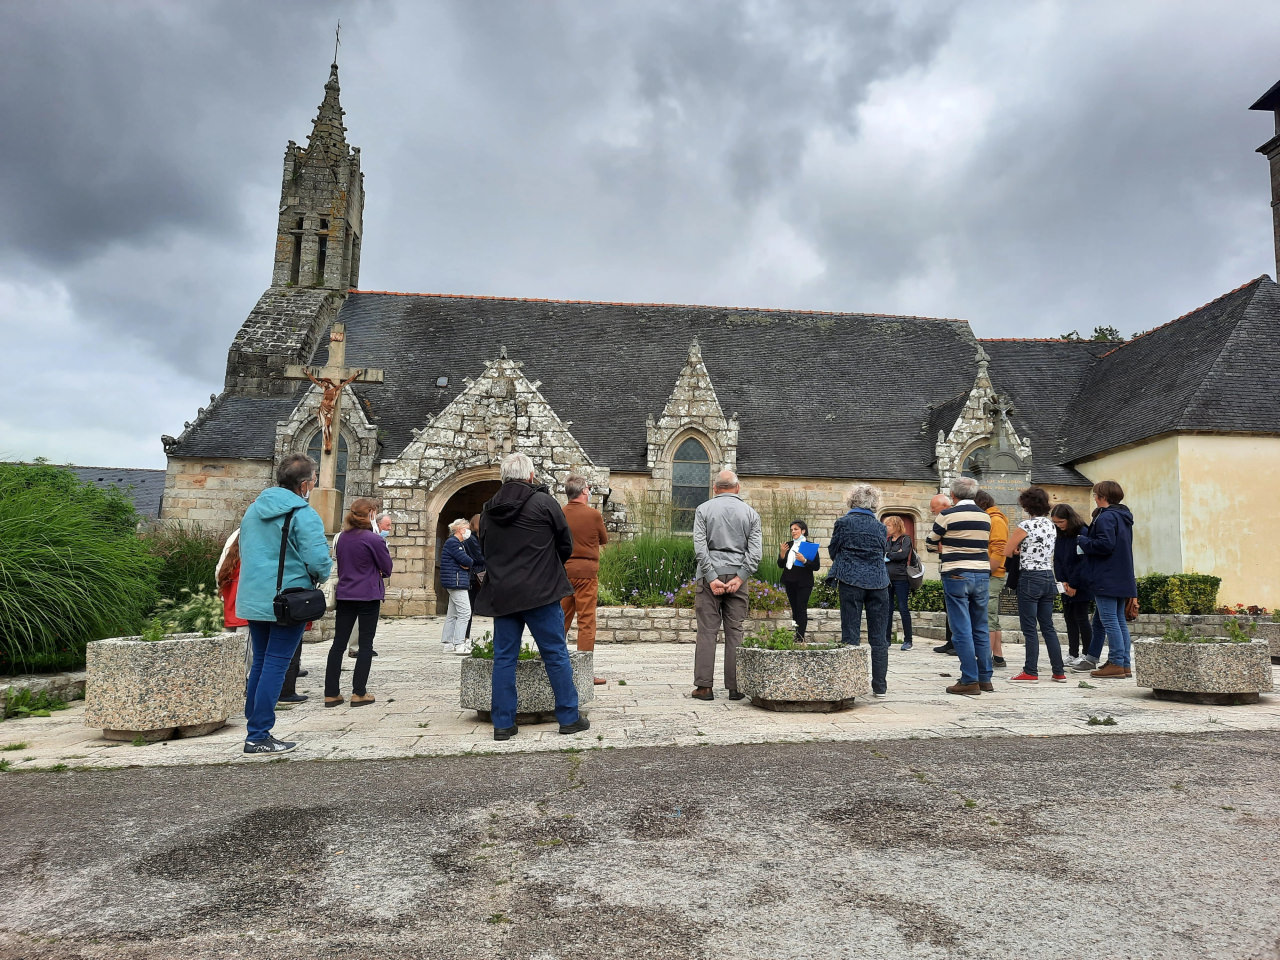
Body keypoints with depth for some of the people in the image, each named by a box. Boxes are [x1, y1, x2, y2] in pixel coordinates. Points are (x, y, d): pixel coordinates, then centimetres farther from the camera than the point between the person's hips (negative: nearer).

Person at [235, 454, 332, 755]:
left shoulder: (254, 509, 11)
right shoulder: (305, 516, -15)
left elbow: (243, 550, 20)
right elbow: (319, 563, -22)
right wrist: (321, 575, 0)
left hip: (252, 600, 8)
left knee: (260, 662, 17)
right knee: (275, 666, -1)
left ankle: (254, 728, 24)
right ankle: (258, 736, 2)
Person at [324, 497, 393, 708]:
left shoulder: (342, 537, 6)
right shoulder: (373, 539, -13)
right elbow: (387, 567, -3)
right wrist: (378, 574, 18)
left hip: (344, 595, 6)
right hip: (368, 596, -5)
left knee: (338, 643, 8)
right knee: (366, 644, 3)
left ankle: (331, 693, 10)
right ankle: (359, 693, 4)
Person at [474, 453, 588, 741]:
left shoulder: (488, 510, 9)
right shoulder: (543, 502, -6)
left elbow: (484, 550, 17)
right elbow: (566, 544, 1)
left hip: (500, 595, 4)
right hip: (541, 593, -4)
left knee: (504, 658, 9)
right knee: (556, 655, 4)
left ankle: (503, 723, 12)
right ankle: (569, 718, 10)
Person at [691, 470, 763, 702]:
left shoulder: (703, 509, 3)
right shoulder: (750, 513, 7)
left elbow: (699, 546, -7)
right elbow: (756, 550, -3)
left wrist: (711, 577, -8)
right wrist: (739, 577, -6)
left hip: (709, 576, -1)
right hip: (737, 575, 1)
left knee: (707, 631, 1)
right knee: (735, 632, 6)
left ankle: (704, 686, 1)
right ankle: (735, 687, 8)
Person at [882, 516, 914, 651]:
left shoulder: (905, 539, 0)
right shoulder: (887, 540, 17)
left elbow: (903, 554, -15)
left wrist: (888, 556, -6)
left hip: (901, 579, -5)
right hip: (887, 579, 5)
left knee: (903, 608, -3)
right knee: (887, 609, 5)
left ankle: (907, 640, 4)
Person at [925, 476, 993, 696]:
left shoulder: (948, 515, -8)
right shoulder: (985, 517, 8)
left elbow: (931, 541, 4)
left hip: (956, 576, -5)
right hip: (981, 574, 5)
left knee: (962, 630, -2)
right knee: (981, 629, 12)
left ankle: (970, 681, -2)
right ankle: (985, 678, 18)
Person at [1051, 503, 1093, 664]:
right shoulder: (1060, 535, 8)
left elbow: (1084, 561, -15)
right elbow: (1057, 559, 8)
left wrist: (1074, 584, -14)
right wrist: (1062, 581, -4)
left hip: (1081, 586, -7)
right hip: (1066, 585, 7)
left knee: (1081, 618, -4)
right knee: (1069, 618, 9)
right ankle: (1073, 655, 16)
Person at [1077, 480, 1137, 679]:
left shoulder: (1106, 517, -15)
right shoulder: (1123, 517, 16)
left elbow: (1105, 545, -23)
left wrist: (1081, 540, -9)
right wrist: (1085, 534, 14)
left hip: (1106, 579, -10)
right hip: (1122, 579, 10)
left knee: (1109, 620, -7)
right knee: (1119, 620, 13)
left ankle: (1116, 664, -7)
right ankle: (1125, 664, 15)